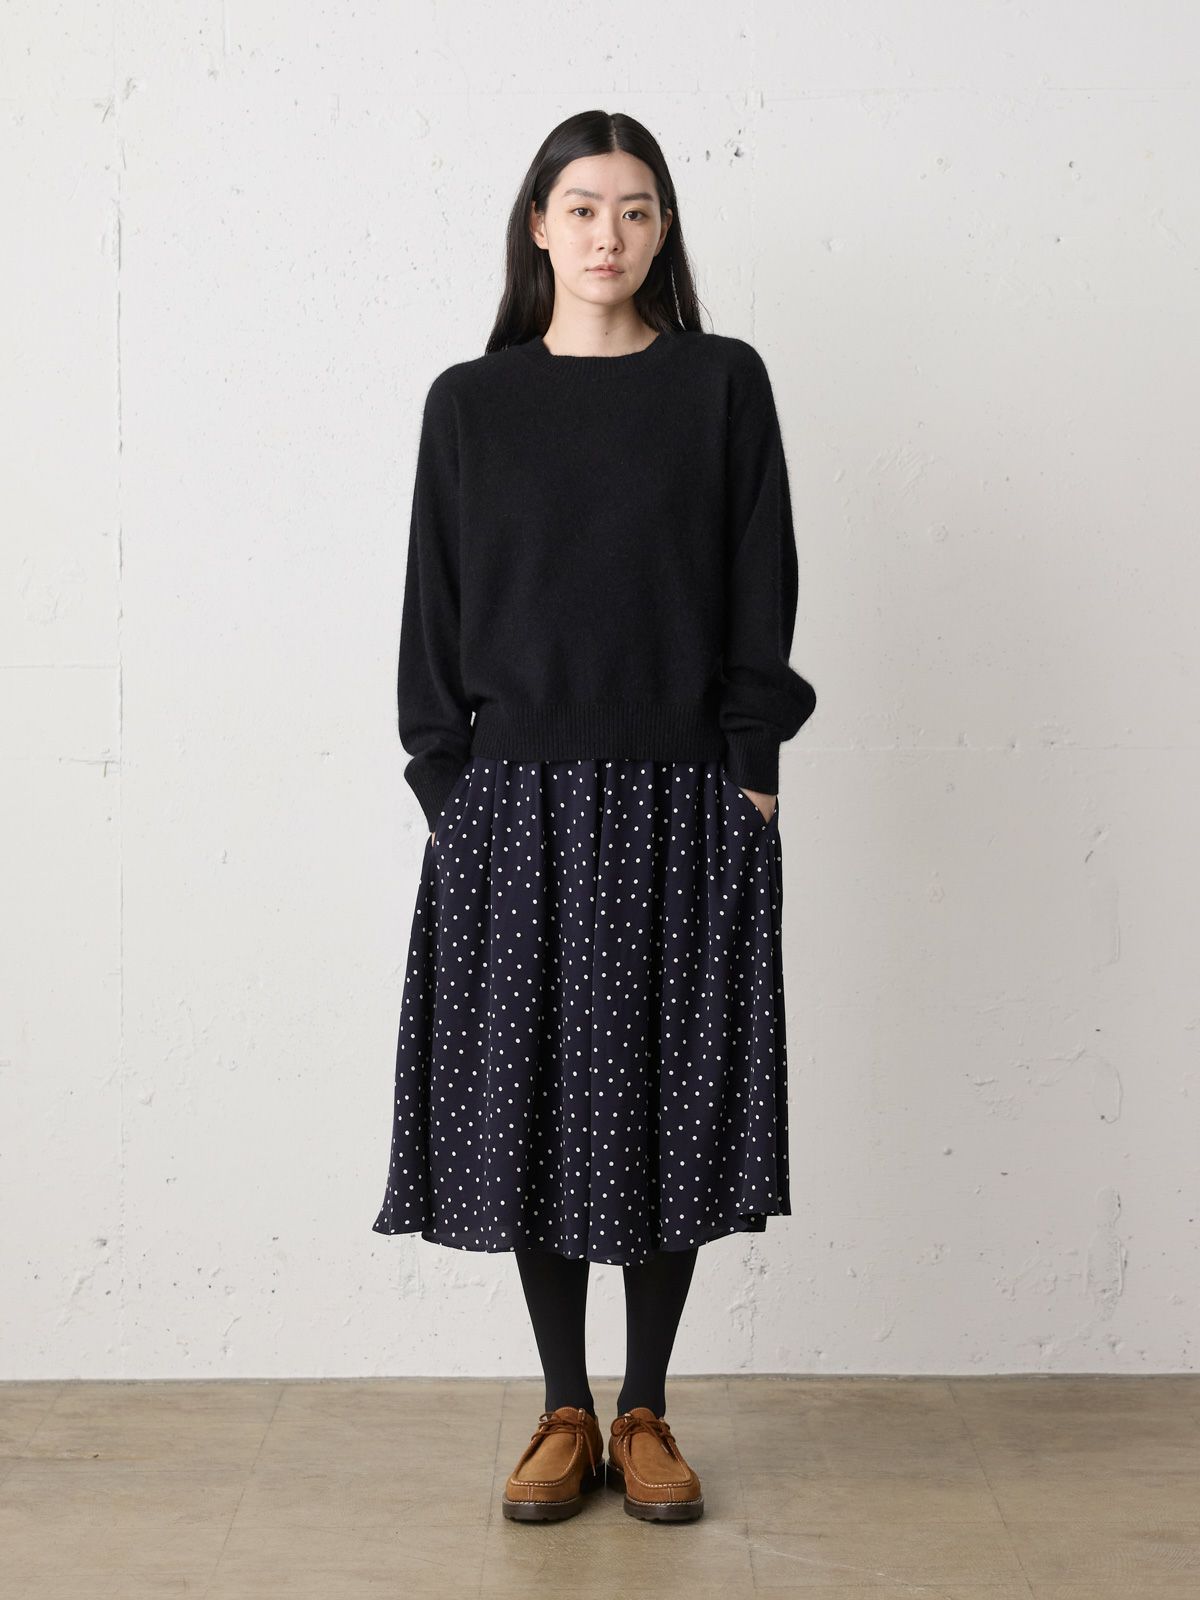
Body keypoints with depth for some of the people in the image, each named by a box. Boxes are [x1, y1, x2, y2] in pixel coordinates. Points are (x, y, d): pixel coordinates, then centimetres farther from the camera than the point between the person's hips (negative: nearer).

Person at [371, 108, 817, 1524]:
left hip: (681, 798, 0)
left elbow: (762, 590, 3)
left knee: (671, 1099, 3)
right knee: (531, 1097, 3)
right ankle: (564, 1411, 19)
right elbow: (435, 605, 6)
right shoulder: (471, 401, 7)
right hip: (520, 796, 1)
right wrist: (445, 782, -1)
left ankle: (645, 1413, 19)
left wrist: (751, 764, -4)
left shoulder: (721, 383, 5)